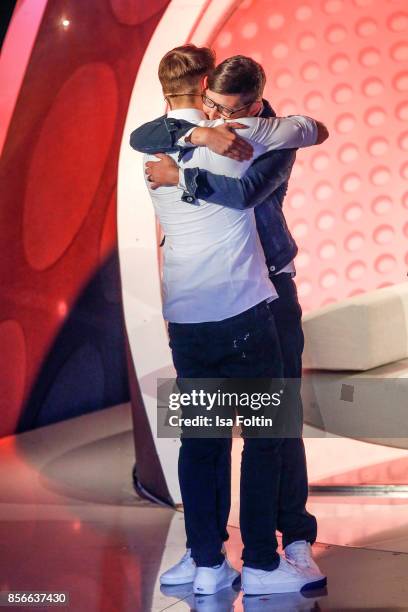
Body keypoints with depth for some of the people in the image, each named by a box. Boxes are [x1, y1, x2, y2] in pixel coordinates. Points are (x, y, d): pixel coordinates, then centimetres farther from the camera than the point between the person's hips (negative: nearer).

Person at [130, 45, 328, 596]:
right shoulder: (239, 134, -4)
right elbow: (314, 131, 8)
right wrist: (267, 119, 27)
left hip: (184, 318, 5)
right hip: (243, 312, -5)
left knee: (199, 440, 10)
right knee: (263, 437, 3)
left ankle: (207, 563, 12)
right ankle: (261, 563, 6)